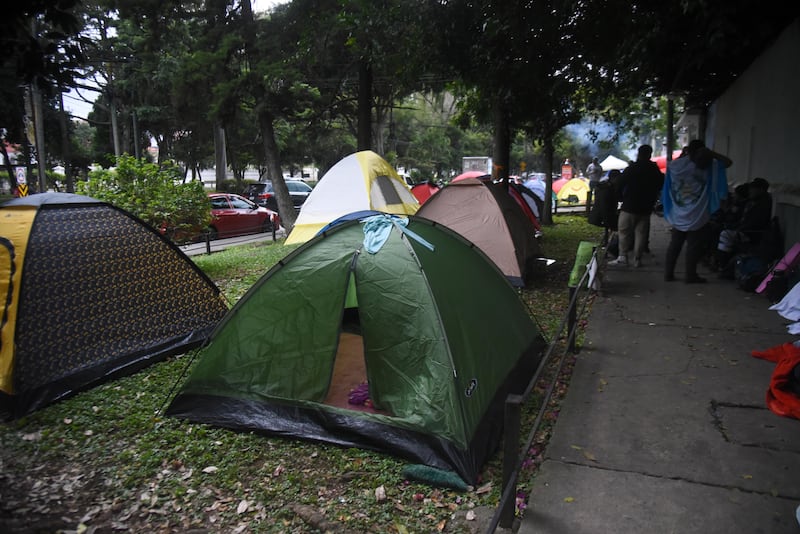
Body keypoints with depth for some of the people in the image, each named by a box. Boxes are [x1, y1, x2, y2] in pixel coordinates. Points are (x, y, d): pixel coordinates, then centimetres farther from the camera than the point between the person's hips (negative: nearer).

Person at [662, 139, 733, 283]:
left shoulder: (675, 165, 1)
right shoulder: (708, 166, -7)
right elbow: (728, 162, -2)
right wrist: (711, 153, -3)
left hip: (678, 215, 4)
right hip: (697, 216, -4)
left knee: (674, 244, 11)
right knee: (694, 246, 3)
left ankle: (668, 273, 13)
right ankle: (690, 275, 5)